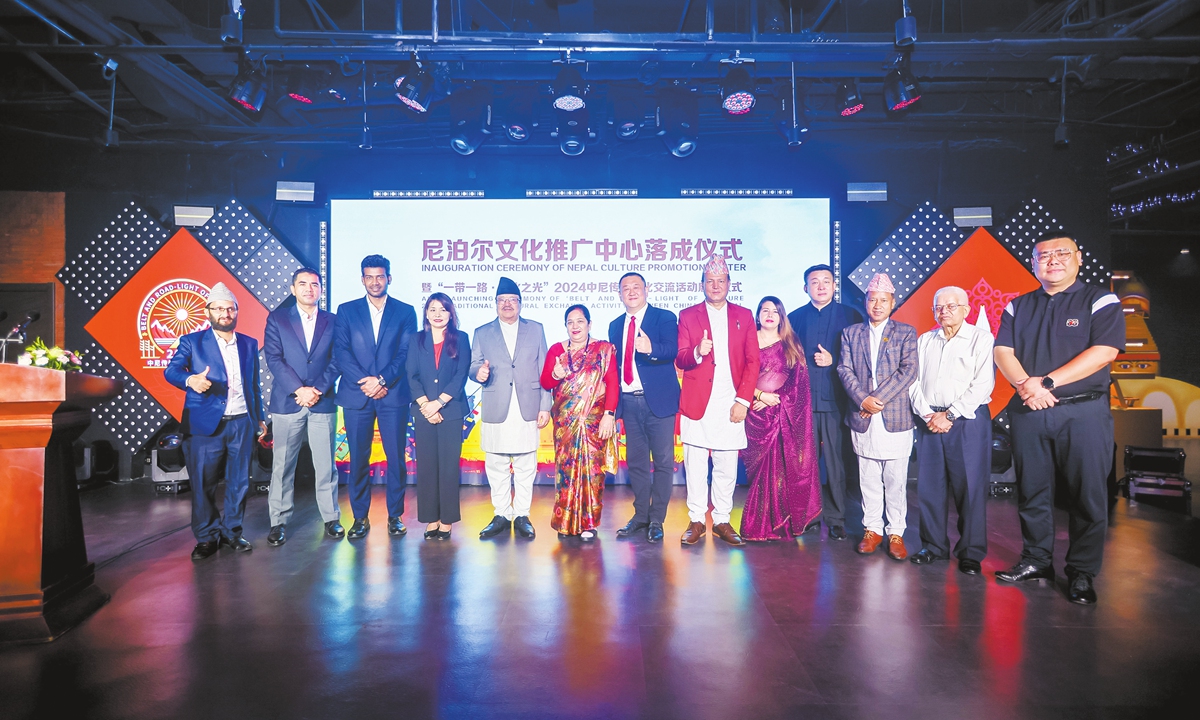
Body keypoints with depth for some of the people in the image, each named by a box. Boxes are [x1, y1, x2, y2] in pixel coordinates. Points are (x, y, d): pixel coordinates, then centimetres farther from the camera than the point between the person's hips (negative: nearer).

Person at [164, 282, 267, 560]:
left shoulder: (249, 344, 13)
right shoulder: (192, 342, 4)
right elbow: (171, 371, -9)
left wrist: (259, 418, 18)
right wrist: (190, 379, -31)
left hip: (241, 422, 3)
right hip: (205, 424, -3)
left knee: (239, 481, 7)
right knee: (203, 483, 1)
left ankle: (232, 531, 21)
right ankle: (207, 537, 15)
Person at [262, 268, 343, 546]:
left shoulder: (332, 321, 9)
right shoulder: (276, 319, 6)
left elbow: (336, 361, 3)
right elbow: (274, 359, -3)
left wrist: (318, 389, -11)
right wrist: (299, 389, -13)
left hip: (322, 403, 1)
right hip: (287, 403, 0)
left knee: (326, 465, 5)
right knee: (282, 465, 4)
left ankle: (331, 518, 16)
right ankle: (279, 521, 14)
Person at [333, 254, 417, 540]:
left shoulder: (405, 311, 8)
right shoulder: (346, 310, 10)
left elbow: (406, 353, -1)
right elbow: (341, 352, 1)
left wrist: (382, 380, -13)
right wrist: (365, 382, -12)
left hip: (393, 395, 0)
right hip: (356, 395, 1)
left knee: (396, 457, 2)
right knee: (358, 459, 4)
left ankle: (395, 516, 14)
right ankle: (360, 518, 15)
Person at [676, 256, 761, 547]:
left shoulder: (744, 315, 11)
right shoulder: (688, 315, 8)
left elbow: (753, 361, 7)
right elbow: (680, 360, 1)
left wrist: (743, 400, -3)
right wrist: (697, 352, -22)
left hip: (731, 405, 1)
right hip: (697, 403, -1)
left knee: (727, 467, 5)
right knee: (695, 465, 3)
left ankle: (722, 521, 17)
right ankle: (696, 521, 13)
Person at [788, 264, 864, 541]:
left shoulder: (851, 315, 7)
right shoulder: (795, 318, 13)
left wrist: (834, 361, -11)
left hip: (836, 400, -2)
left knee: (835, 461, 0)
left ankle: (835, 518, 11)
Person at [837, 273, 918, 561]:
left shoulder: (906, 333, 5)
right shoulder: (851, 333, 11)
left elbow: (908, 370, -6)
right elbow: (845, 370, 2)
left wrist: (878, 398, -13)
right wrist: (863, 399, -12)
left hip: (895, 418, -2)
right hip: (863, 420, 2)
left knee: (896, 481, 3)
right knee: (868, 480, 9)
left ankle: (896, 533, 14)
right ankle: (872, 530, 20)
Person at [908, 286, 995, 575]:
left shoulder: (981, 339, 1)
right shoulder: (924, 341, 15)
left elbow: (982, 384, -8)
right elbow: (914, 381, 9)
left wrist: (950, 415, -12)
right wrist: (926, 414, -6)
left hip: (967, 421, -4)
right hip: (929, 420, 4)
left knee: (970, 488, -1)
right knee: (929, 486, 6)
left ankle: (971, 553, 10)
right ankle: (934, 546, 18)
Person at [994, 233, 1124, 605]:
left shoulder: (1100, 301, 1)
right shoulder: (1019, 306, 12)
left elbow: (1104, 352, -12)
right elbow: (1003, 352, 4)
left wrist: (1046, 382, -17)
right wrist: (1026, 385, -16)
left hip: (1083, 413, -3)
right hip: (1028, 413, 4)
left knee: (1087, 497, 2)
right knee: (1032, 492, 9)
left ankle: (1082, 573, 14)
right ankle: (1036, 562, 22)